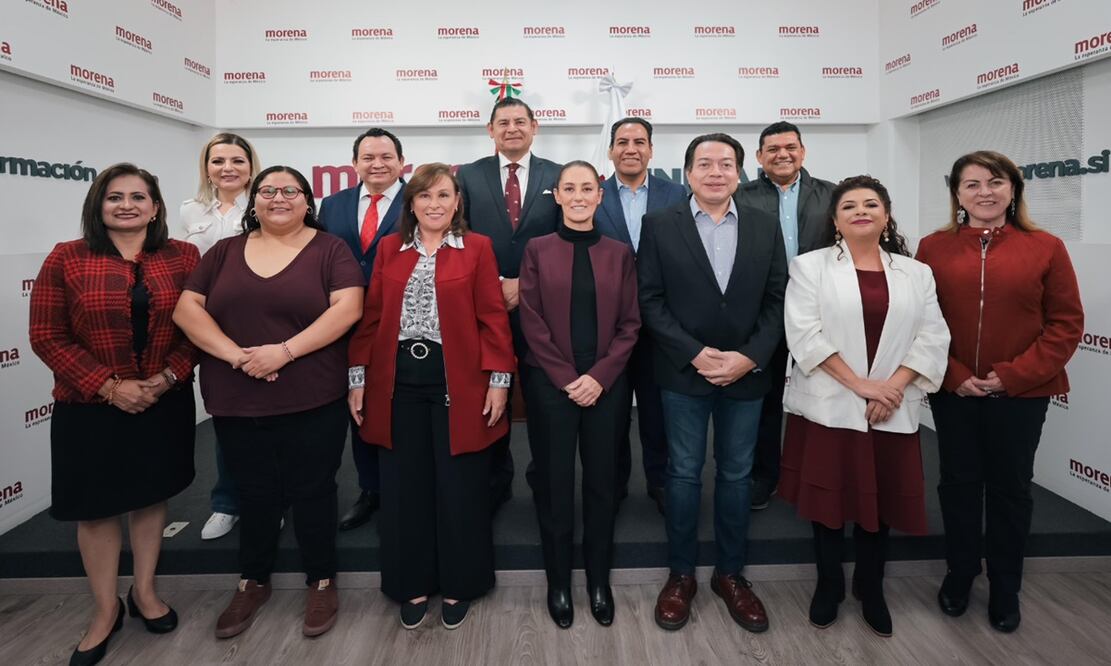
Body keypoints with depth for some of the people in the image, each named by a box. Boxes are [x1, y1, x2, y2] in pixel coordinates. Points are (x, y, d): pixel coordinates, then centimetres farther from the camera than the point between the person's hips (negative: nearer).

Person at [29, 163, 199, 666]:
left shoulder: (183, 257, -1)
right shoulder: (66, 259, -6)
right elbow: (47, 336, -7)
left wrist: (169, 376, -15)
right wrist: (108, 386, -16)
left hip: (165, 402, 1)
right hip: (90, 407, -1)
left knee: (152, 495, 15)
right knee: (96, 506, 9)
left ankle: (145, 591, 34)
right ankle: (106, 609, 28)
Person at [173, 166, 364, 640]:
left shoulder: (329, 249, -1)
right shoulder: (225, 251, 8)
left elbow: (346, 309, -13)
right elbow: (187, 308, 1)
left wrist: (285, 350, -20)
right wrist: (236, 354, -14)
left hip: (312, 402, -3)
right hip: (235, 403, 3)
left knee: (312, 491, 9)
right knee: (254, 493, 16)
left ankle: (322, 581, 27)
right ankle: (253, 582, 36)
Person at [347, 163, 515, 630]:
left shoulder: (477, 248, 2)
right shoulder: (389, 248, 9)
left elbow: (493, 317, -2)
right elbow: (371, 316, 8)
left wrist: (498, 378, -8)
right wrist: (357, 377, 4)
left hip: (457, 381, -2)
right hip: (398, 380, 3)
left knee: (459, 486, 6)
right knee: (404, 485, 9)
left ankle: (458, 585, 25)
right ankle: (412, 585, 27)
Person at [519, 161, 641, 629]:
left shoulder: (619, 253, 5)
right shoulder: (537, 250, 1)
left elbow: (630, 324, 2)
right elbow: (531, 324, -3)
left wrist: (599, 375, -10)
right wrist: (566, 378, -10)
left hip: (606, 385, 2)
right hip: (550, 385, -1)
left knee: (601, 481, 10)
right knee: (554, 482, 7)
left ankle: (599, 579, 27)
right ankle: (558, 582, 24)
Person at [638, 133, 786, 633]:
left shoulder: (765, 227, 5)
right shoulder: (660, 226, -1)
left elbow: (776, 301, 2)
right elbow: (650, 301, -6)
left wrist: (750, 357, -11)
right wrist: (694, 353, -14)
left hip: (746, 372, 2)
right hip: (684, 372, -2)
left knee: (736, 475, 12)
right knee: (684, 475, 8)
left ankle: (730, 574, 28)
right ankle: (681, 574, 24)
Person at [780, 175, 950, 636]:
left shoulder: (916, 273, 10)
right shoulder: (810, 266, 0)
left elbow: (932, 337, 2)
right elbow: (804, 334, -10)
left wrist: (892, 387, -12)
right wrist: (859, 384, -15)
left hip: (893, 409, 3)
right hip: (829, 404, -2)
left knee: (881, 500, 11)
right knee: (829, 497, 7)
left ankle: (871, 589, 31)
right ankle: (828, 584, 27)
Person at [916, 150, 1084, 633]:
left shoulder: (1046, 248, -2)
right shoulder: (933, 248, -1)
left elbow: (1066, 323, -3)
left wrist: (1014, 375, -12)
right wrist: (952, 375, -12)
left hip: (1020, 394, 0)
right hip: (952, 391, 1)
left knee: (1010, 488, 12)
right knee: (958, 484, 13)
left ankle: (1005, 589, 31)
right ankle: (959, 576, 33)